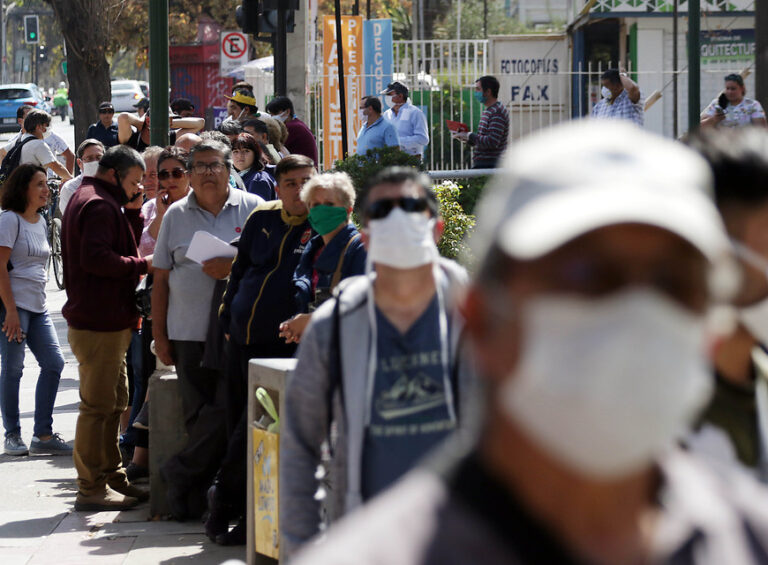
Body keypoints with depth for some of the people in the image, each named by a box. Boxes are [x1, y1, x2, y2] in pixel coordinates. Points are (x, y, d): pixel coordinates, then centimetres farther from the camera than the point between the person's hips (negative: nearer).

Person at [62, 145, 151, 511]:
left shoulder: (103, 203, 20)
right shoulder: (99, 205, -15)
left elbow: (123, 247, 18)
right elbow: (95, 258, -25)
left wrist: (133, 211, 6)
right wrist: (142, 265, -19)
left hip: (108, 320, 11)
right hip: (98, 323, -11)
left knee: (114, 401, 18)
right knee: (98, 405, -8)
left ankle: (111, 476, 26)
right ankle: (91, 488, -5)